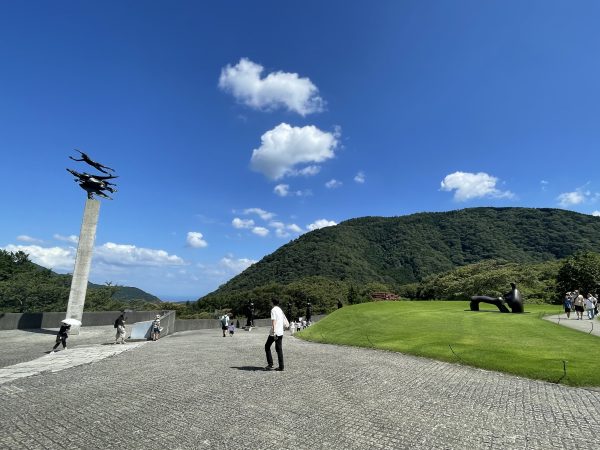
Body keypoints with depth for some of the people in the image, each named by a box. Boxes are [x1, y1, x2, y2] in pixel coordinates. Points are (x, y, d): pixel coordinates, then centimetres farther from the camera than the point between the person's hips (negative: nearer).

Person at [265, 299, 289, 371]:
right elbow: (287, 324, 17)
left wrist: (274, 332, -24)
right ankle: (281, 367, 5)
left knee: (267, 346, 9)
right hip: (280, 333, 7)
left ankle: (270, 364, 4)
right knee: (279, 349, 8)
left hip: (274, 333, -7)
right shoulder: (281, 311, 16)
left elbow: (274, 321, -19)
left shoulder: (273, 310, -7)